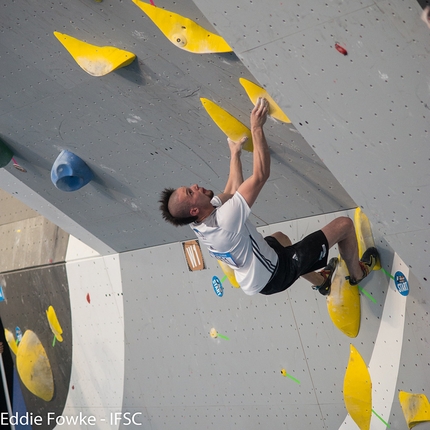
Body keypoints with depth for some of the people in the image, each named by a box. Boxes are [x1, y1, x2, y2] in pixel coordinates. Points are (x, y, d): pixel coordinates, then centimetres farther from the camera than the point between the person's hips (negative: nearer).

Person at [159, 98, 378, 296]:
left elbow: (233, 190, 5)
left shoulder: (199, 225, -11)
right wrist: (256, 128, -29)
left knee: (280, 237, 41)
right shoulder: (224, 220, -37)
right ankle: (357, 273, 28)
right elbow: (261, 174, -34)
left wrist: (235, 153, 15)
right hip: (277, 274, -8)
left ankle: (320, 281, 54)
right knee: (343, 224, -2)